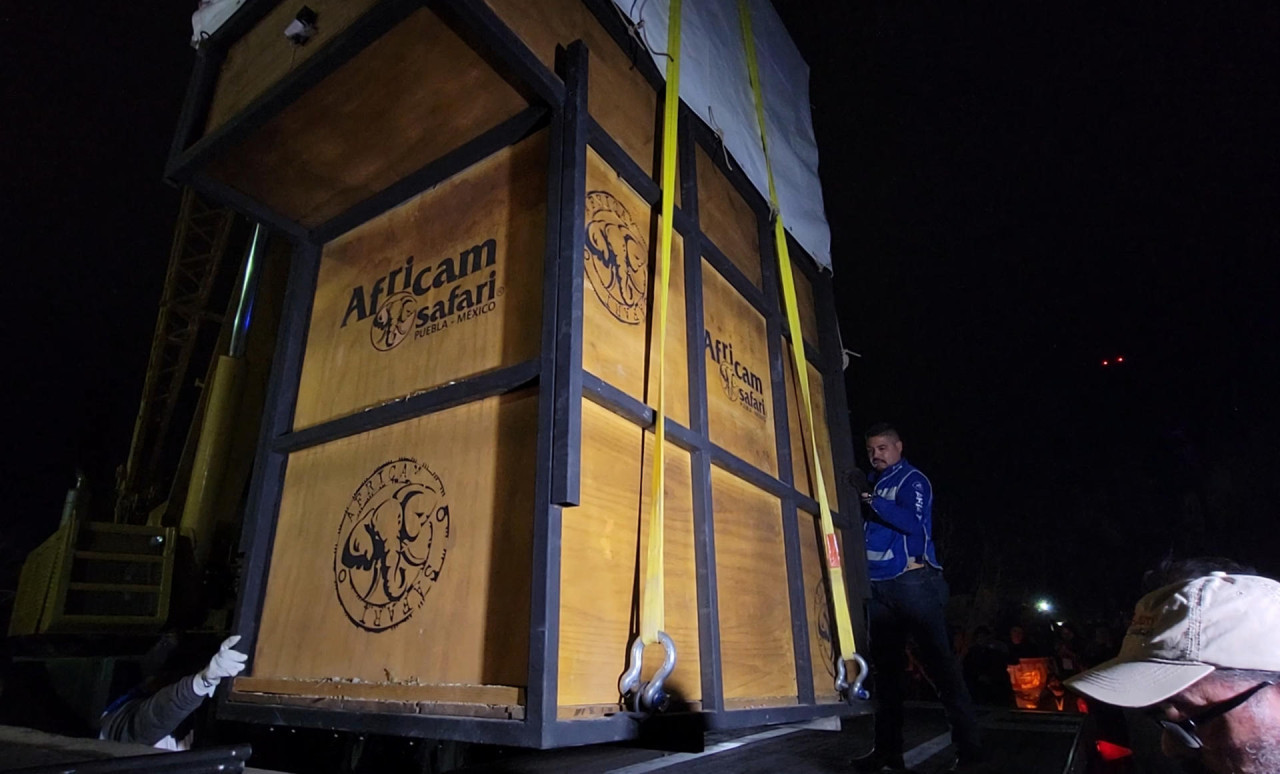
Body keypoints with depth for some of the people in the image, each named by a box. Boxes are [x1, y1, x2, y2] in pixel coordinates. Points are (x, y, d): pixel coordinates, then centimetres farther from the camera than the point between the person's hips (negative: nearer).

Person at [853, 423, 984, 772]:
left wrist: (874, 502, -24)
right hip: (879, 586, 7)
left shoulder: (912, 480, -1)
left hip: (911, 581, -7)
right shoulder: (871, 484, 19)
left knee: (938, 661, -5)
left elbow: (914, 523, -18)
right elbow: (864, 531, 18)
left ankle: (969, 746, 4)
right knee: (885, 667, 8)